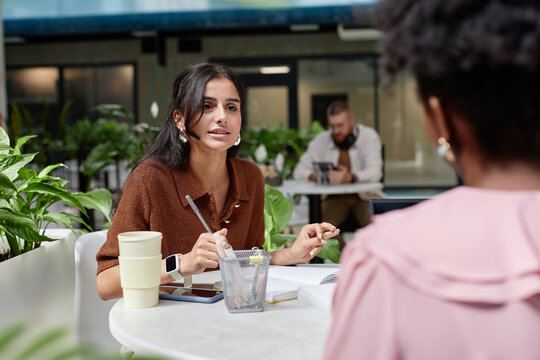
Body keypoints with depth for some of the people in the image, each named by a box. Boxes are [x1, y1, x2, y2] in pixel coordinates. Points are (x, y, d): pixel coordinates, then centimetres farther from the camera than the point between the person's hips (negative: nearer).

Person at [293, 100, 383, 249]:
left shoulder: (368, 136, -4)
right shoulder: (321, 140, 2)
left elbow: (374, 172, -17)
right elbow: (299, 171, 1)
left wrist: (350, 177, -38)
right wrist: (315, 176, -24)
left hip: (364, 196, -2)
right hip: (336, 197, 2)